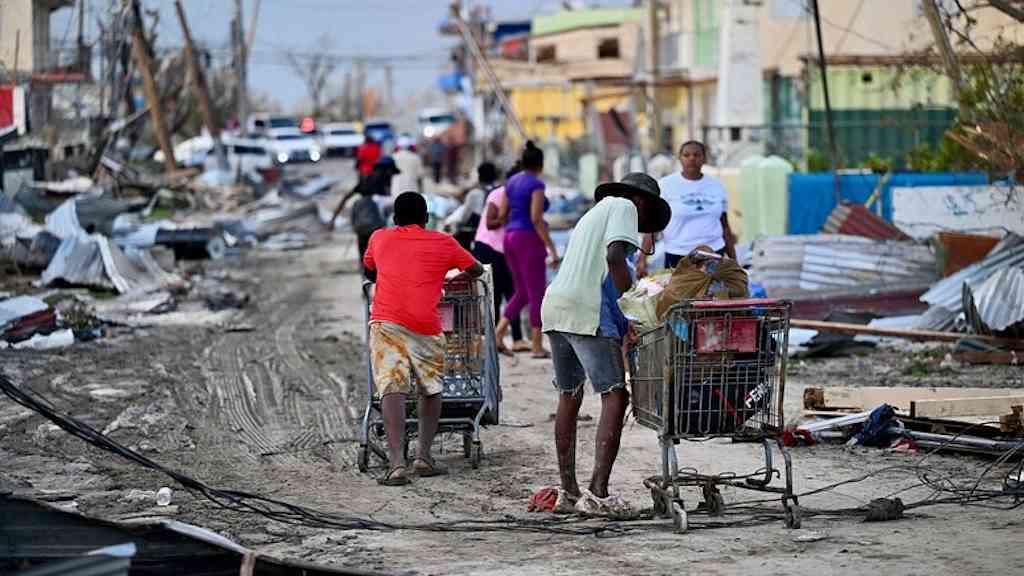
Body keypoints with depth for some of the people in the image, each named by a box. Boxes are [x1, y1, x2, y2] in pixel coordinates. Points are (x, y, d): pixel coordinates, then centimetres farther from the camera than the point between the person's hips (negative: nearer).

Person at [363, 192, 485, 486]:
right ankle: (424, 456, 14)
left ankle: (397, 463, -21)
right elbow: (477, 270, 30)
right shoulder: (443, 243, 16)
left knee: (392, 390, -9)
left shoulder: (379, 238, 20)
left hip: (386, 321, 0)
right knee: (431, 390, 19)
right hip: (426, 327, 0)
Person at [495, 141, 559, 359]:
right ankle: (537, 346, 1)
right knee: (537, 293, -1)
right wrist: (552, 248, -17)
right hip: (529, 238, -8)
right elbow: (536, 219, -18)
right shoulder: (536, 184, -11)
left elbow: (501, 215, 13)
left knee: (522, 292, 16)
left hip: (510, 237, 8)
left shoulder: (511, 182, 11)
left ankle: (499, 331, 2)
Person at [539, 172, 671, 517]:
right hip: (587, 312, -9)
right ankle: (597, 493, -18)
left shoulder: (593, 214, 31)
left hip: (555, 306, 9)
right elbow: (614, 256, -12)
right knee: (615, 397, -9)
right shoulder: (624, 207, 5)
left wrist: (622, 319, 18)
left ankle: (568, 492, 20)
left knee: (569, 399, 16)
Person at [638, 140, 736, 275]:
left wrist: (734, 261, 16)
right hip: (677, 256, -3)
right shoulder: (666, 185, -1)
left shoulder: (716, 186, 11)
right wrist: (643, 259, -15)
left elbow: (725, 227, 18)